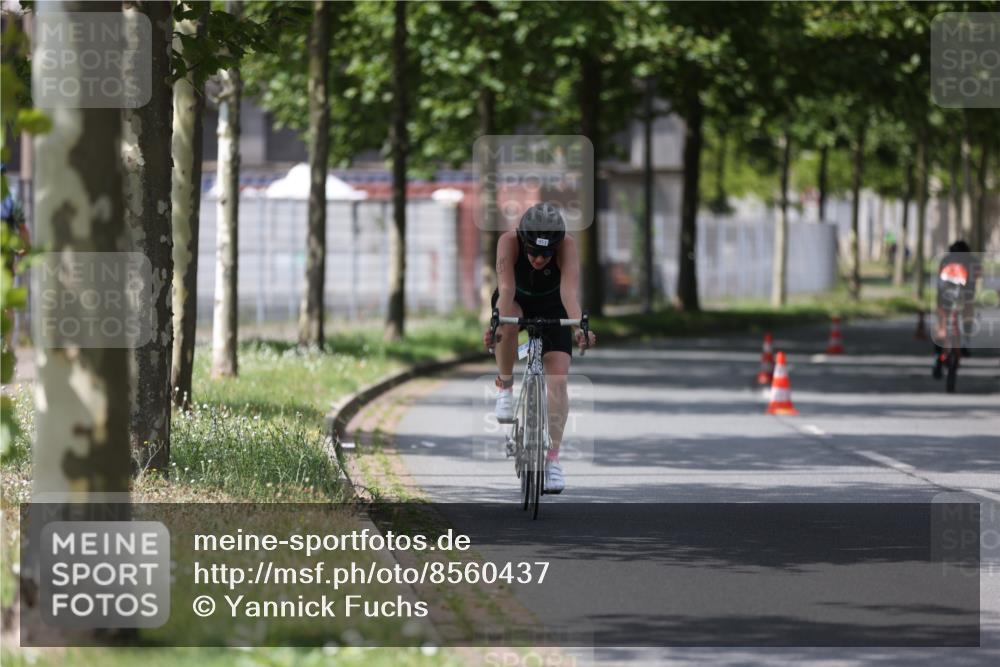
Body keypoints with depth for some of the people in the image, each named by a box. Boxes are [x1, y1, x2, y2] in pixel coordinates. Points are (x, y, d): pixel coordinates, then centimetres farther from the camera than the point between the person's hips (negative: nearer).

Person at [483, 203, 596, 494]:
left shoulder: (567, 245, -33)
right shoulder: (509, 241, -33)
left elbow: (569, 290, -45)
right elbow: (506, 288, -43)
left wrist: (579, 327, -61)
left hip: (551, 306, 0)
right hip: (516, 301, 0)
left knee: (558, 379, -15)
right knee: (508, 324, -37)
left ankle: (553, 457, -9)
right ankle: (505, 387, -12)